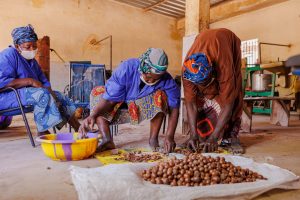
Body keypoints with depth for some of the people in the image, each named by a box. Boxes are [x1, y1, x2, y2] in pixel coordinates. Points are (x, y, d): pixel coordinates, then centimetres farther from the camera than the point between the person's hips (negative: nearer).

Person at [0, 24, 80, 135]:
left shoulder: (32, 61, 16)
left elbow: (44, 82, 14)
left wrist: (50, 93, -8)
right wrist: (29, 81, -23)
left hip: (26, 93, 9)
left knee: (58, 96, 3)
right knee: (42, 94, -32)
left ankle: (80, 130, 1)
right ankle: (43, 134, -28)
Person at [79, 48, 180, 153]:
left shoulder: (167, 81, -24)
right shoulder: (126, 68, -27)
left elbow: (174, 108, -24)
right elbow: (109, 98, -27)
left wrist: (169, 137, -34)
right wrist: (92, 115, -43)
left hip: (147, 108, 0)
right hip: (121, 105, 1)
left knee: (160, 95, -31)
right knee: (97, 94, -22)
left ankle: (153, 139, -20)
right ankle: (107, 140, -31)